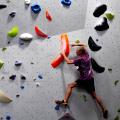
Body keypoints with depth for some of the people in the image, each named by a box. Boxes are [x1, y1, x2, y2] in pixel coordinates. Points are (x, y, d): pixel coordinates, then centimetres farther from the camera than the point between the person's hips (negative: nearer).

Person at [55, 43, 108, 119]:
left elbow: (68, 61, -15)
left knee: (70, 85, -2)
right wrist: (76, 44, 17)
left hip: (84, 80, -7)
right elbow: (83, 46, 24)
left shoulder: (80, 59, -16)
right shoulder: (87, 54, 4)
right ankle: (104, 110, 11)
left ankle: (65, 101, -14)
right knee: (94, 95, 13)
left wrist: (63, 54, -2)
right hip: (91, 78, 7)